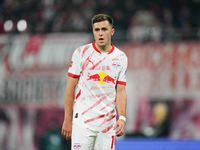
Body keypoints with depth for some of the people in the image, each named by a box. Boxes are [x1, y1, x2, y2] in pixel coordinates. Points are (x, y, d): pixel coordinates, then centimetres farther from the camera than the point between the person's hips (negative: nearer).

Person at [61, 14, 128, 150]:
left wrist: (122, 118, -9)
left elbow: (121, 91, 7)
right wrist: (67, 120, -4)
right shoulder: (81, 53, 0)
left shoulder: (121, 58, 8)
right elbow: (70, 88, 1)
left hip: (108, 123, 2)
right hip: (82, 122, -2)